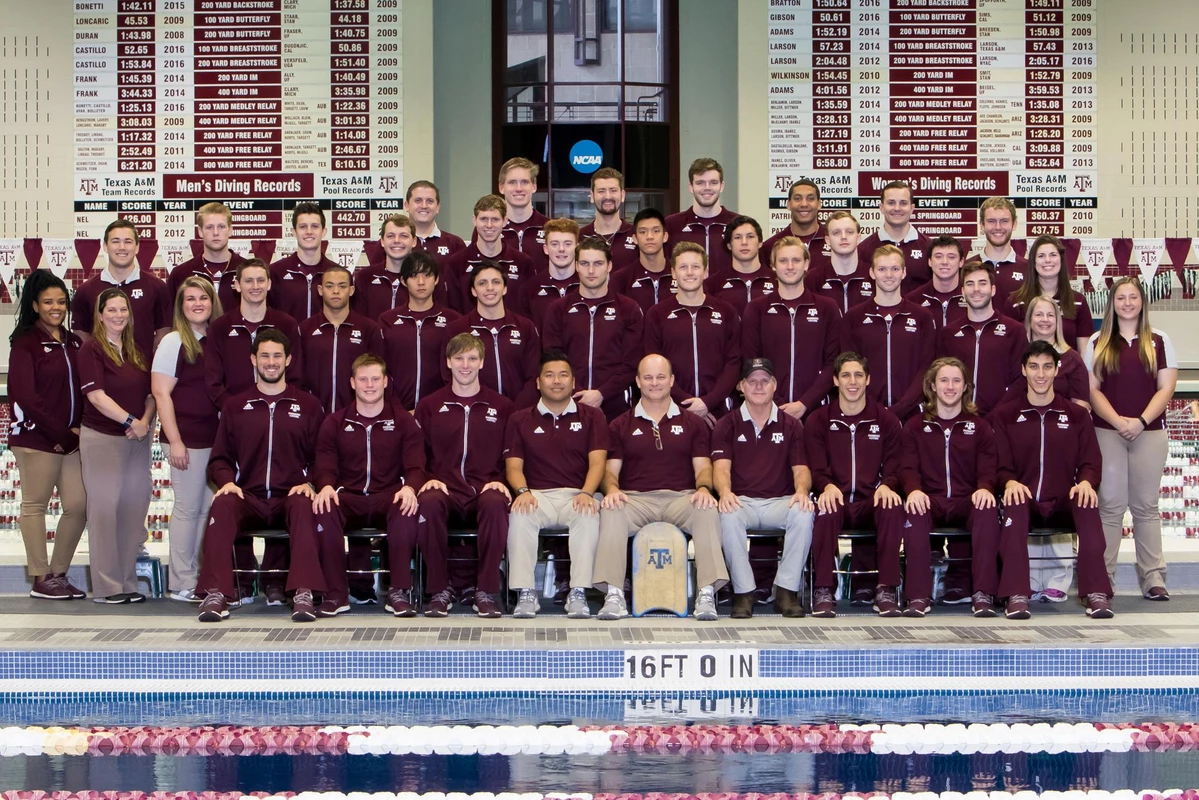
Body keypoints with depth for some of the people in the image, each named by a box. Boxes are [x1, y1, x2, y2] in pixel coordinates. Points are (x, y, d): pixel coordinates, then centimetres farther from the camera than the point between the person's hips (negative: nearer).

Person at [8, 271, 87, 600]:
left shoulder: (73, 343, 15)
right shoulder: (25, 343, -4)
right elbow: (25, 395, -11)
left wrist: (81, 428, -1)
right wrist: (62, 433, -11)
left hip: (72, 438, 6)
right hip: (37, 438, -6)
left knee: (79, 506, 2)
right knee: (35, 505, 0)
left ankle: (58, 573, 15)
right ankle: (41, 579, 6)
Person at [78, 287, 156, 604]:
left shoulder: (136, 351, 13)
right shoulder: (92, 349, -5)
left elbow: (150, 393, 12)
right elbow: (96, 395, -14)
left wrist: (145, 421, -6)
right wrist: (131, 421, -19)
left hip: (137, 438, 6)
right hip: (102, 438, -6)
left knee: (134, 508, 5)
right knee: (105, 508, -4)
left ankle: (128, 582, 12)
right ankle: (106, 586, 0)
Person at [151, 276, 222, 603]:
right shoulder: (173, 342, -3)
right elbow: (161, 393, -8)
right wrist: (175, 441, -14)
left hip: (218, 437, 5)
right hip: (188, 438, -5)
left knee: (210, 508, 6)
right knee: (188, 508, -1)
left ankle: (202, 577, 14)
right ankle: (181, 584, 6)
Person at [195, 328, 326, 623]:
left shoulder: (307, 405, 14)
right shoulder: (235, 406, 17)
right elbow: (220, 458, 15)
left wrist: (309, 483, -10)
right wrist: (227, 481, -6)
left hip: (290, 498, -1)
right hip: (248, 498, 1)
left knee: (303, 505, -36)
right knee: (222, 505, -33)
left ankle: (304, 593, -43)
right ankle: (216, 594, -37)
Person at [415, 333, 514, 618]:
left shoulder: (501, 406, 15)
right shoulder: (429, 406, 16)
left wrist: (500, 481, -6)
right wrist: (428, 479, -7)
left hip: (485, 488, 0)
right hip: (444, 487, 0)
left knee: (495, 504, -38)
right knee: (428, 502, -37)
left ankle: (487, 592, -26)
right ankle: (439, 590, -24)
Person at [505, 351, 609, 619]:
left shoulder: (592, 416, 15)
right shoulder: (520, 420, 17)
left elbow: (597, 461, 3)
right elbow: (513, 466, 8)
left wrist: (586, 493, -17)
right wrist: (522, 491, -14)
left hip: (577, 495, -1)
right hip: (537, 495, 1)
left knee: (589, 514, -36)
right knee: (519, 515, -34)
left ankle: (578, 593, -34)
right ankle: (525, 593, -31)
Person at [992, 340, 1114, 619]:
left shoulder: (1077, 415, 14)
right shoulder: (1004, 416, 11)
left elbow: (1091, 462, 8)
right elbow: (1001, 464, 4)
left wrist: (1085, 482, -17)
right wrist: (1010, 482, -21)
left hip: (1064, 504, 1)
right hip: (1025, 502, -1)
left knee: (1087, 504, -33)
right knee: (1014, 502, -36)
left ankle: (1096, 593, -35)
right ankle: (1016, 595, -40)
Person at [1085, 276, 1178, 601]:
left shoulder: (1159, 342, 9)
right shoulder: (1097, 343, 8)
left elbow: (1166, 388, 2)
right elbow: (1092, 389, 2)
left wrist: (1141, 421, -12)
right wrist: (1118, 421, -12)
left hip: (1150, 433, 0)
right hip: (1107, 432, 0)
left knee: (1146, 506, 4)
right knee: (1110, 504, -3)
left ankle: (1153, 577, 5)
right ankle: (1101, 577, -2)